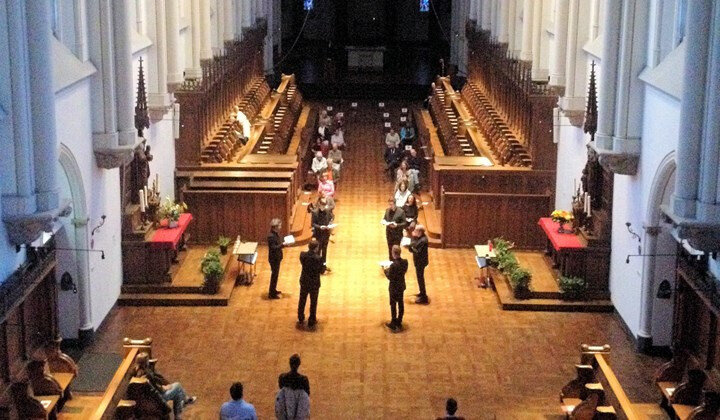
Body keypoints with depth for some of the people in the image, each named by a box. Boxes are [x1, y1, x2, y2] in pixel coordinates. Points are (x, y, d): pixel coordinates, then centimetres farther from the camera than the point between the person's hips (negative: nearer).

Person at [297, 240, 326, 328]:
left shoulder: (302, 255, -15)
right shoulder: (318, 258, -26)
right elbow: (321, 271, -16)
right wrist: (324, 266, 6)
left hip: (304, 282, 4)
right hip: (314, 283, -3)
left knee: (302, 301, 21)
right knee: (313, 303, 15)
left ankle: (300, 320, 35)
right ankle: (311, 322, 27)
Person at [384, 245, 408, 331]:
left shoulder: (393, 265, -31)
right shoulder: (405, 262, -11)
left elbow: (390, 277, -22)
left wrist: (386, 271, -4)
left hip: (394, 288, -6)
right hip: (401, 286, 6)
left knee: (393, 305, 10)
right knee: (400, 304, 20)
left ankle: (393, 324, 21)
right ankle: (399, 322, 34)